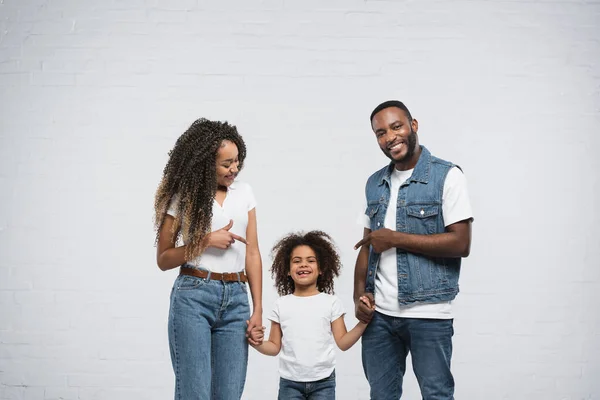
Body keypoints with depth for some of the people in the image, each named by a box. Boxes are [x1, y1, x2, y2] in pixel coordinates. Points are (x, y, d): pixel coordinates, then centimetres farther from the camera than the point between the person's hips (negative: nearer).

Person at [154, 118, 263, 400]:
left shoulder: (244, 192, 9)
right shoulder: (183, 196, -1)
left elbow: (252, 253, 9)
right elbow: (163, 259, 2)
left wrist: (258, 309, 4)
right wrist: (206, 241, -12)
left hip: (236, 299, 3)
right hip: (193, 297, -3)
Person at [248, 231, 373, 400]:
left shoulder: (331, 302, 0)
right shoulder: (281, 305, 2)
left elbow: (343, 343, -2)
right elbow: (275, 347, 5)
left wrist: (363, 322, -15)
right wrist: (258, 343, -15)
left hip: (323, 382, 0)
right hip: (289, 382, 1)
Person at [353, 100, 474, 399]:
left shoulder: (446, 176, -6)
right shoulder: (374, 184, 11)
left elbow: (460, 244, -14)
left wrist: (396, 239, -13)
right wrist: (359, 294, 0)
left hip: (428, 314, -5)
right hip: (379, 313, 5)